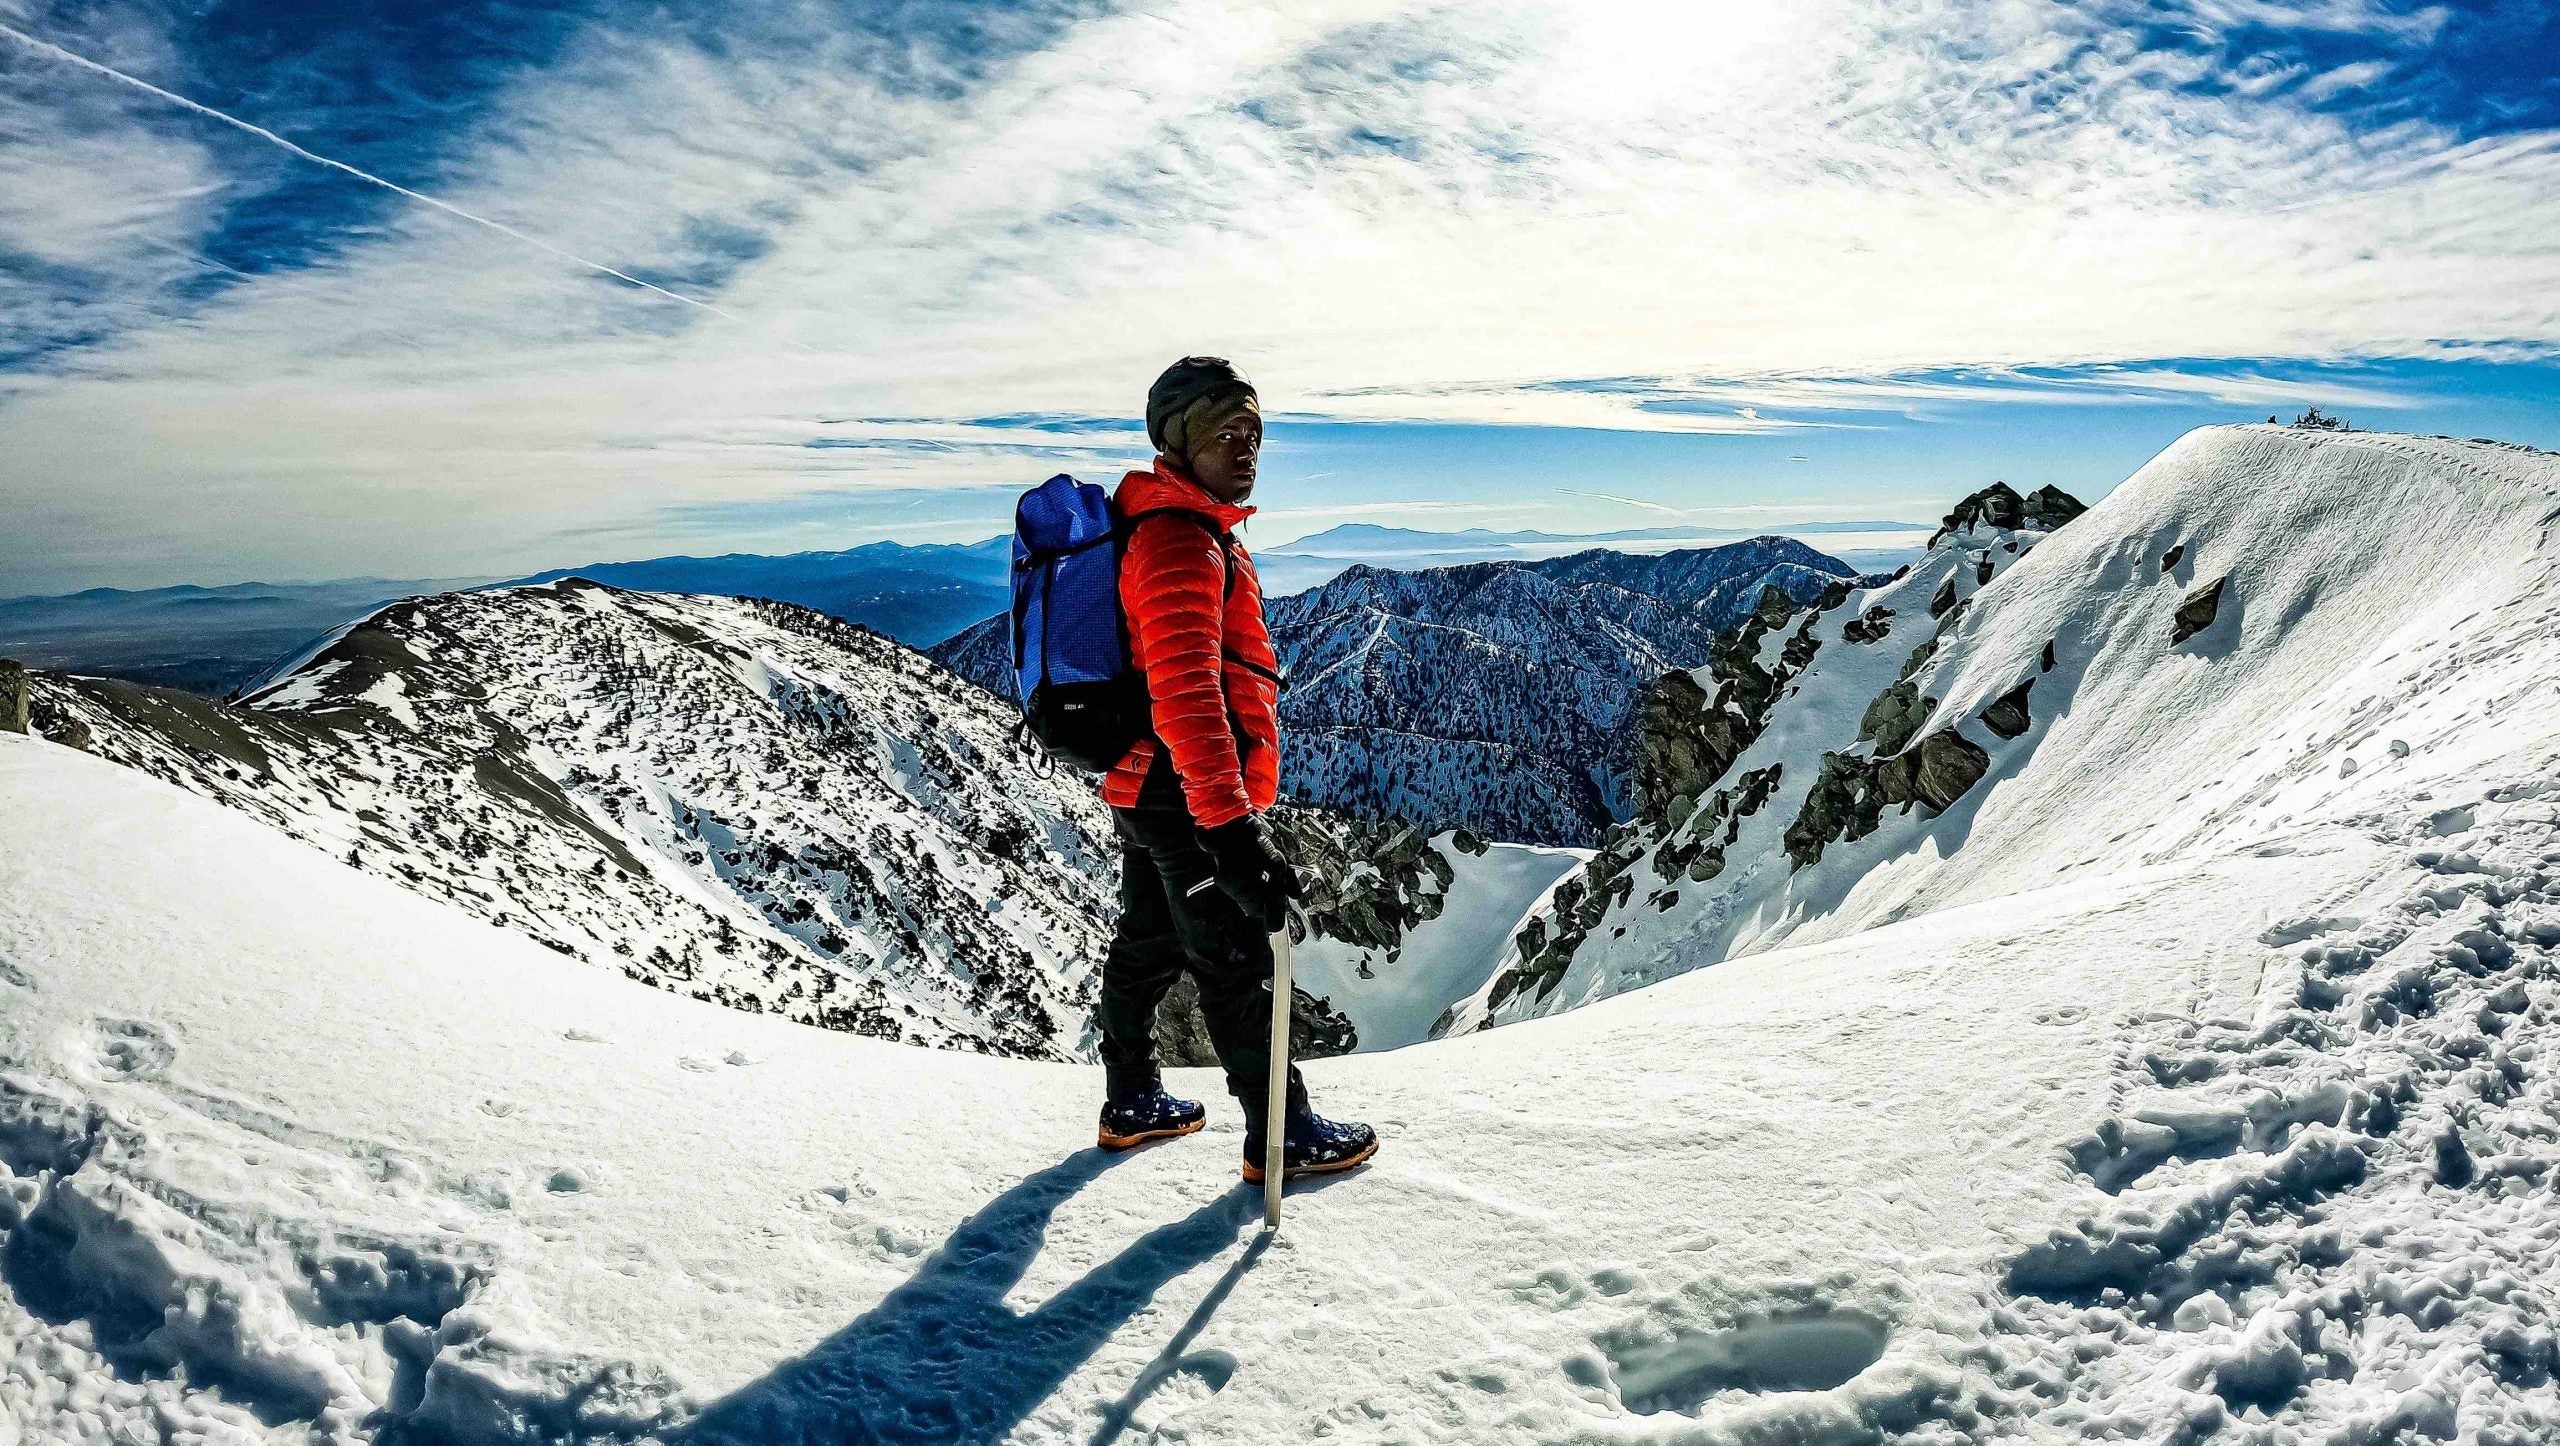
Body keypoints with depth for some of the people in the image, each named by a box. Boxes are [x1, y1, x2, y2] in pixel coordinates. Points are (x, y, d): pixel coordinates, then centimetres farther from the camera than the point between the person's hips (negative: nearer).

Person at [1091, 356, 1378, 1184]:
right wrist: (1231, 827, -36)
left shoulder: (1189, 529, 14)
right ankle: (1282, 1136, 15)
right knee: (1236, 966, 1)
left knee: (1148, 947, 19)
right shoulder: (1182, 542, -20)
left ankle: (1132, 1102, 35)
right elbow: (1186, 693, -31)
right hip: (1187, 796, -10)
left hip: (1146, 786, 10)